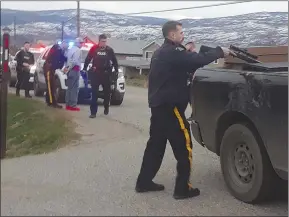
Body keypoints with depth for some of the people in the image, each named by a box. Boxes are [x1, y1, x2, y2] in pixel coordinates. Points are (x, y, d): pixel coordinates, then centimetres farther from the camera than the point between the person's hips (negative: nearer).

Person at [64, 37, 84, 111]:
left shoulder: (71, 49, 18)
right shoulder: (78, 50, -11)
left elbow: (68, 59, 16)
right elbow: (75, 61, -19)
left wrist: (68, 67, 10)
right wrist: (69, 68, -13)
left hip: (70, 70, 9)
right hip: (75, 70, -9)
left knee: (70, 88, 13)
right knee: (74, 88, -7)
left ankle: (68, 104, 14)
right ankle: (73, 105, -9)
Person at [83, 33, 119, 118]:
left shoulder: (110, 50, 0)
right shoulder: (94, 48, -3)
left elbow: (114, 61, 8)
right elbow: (88, 59, 5)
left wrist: (116, 70, 10)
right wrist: (84, 68, 7)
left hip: (106, 74, 1)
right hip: (95, 73, -1)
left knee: (107, 92, 14)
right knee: (94, 93, -2)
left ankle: (106, 107, 37)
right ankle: (93, 112, -1)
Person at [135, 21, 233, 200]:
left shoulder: (162, 52, 18)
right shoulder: (172, 52, -15)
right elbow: (198, 60, -22)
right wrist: (219, 52, -10)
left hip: (158, 105, 10)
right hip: (169, 106, -10)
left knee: (156, 144, 14)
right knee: (184, 146, -2)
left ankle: (144, 182, 20)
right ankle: (182, 188, 2)